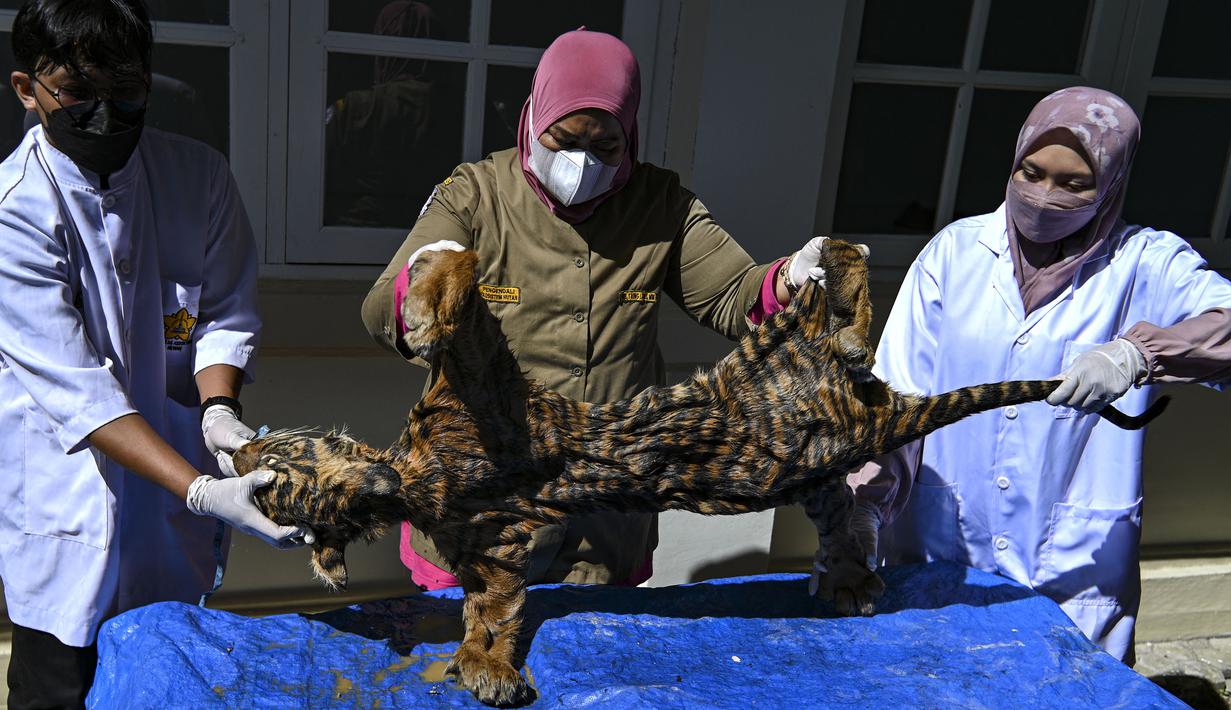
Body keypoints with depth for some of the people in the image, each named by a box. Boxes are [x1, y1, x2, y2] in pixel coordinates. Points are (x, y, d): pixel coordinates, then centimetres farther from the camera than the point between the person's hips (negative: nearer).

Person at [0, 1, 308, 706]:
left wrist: (217, 407, -19)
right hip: (69, 510, -3)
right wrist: (201, 491, -31)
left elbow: (227, 314, 2)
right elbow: (74, 389, -22)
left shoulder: (201, 175, -4)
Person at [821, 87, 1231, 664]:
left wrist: (1135, 354, -37)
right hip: (936, 559, 2)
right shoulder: (956, 252, -1)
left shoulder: (1144, 265, -3)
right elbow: (895, 392, -6)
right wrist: (864, 498, -19)